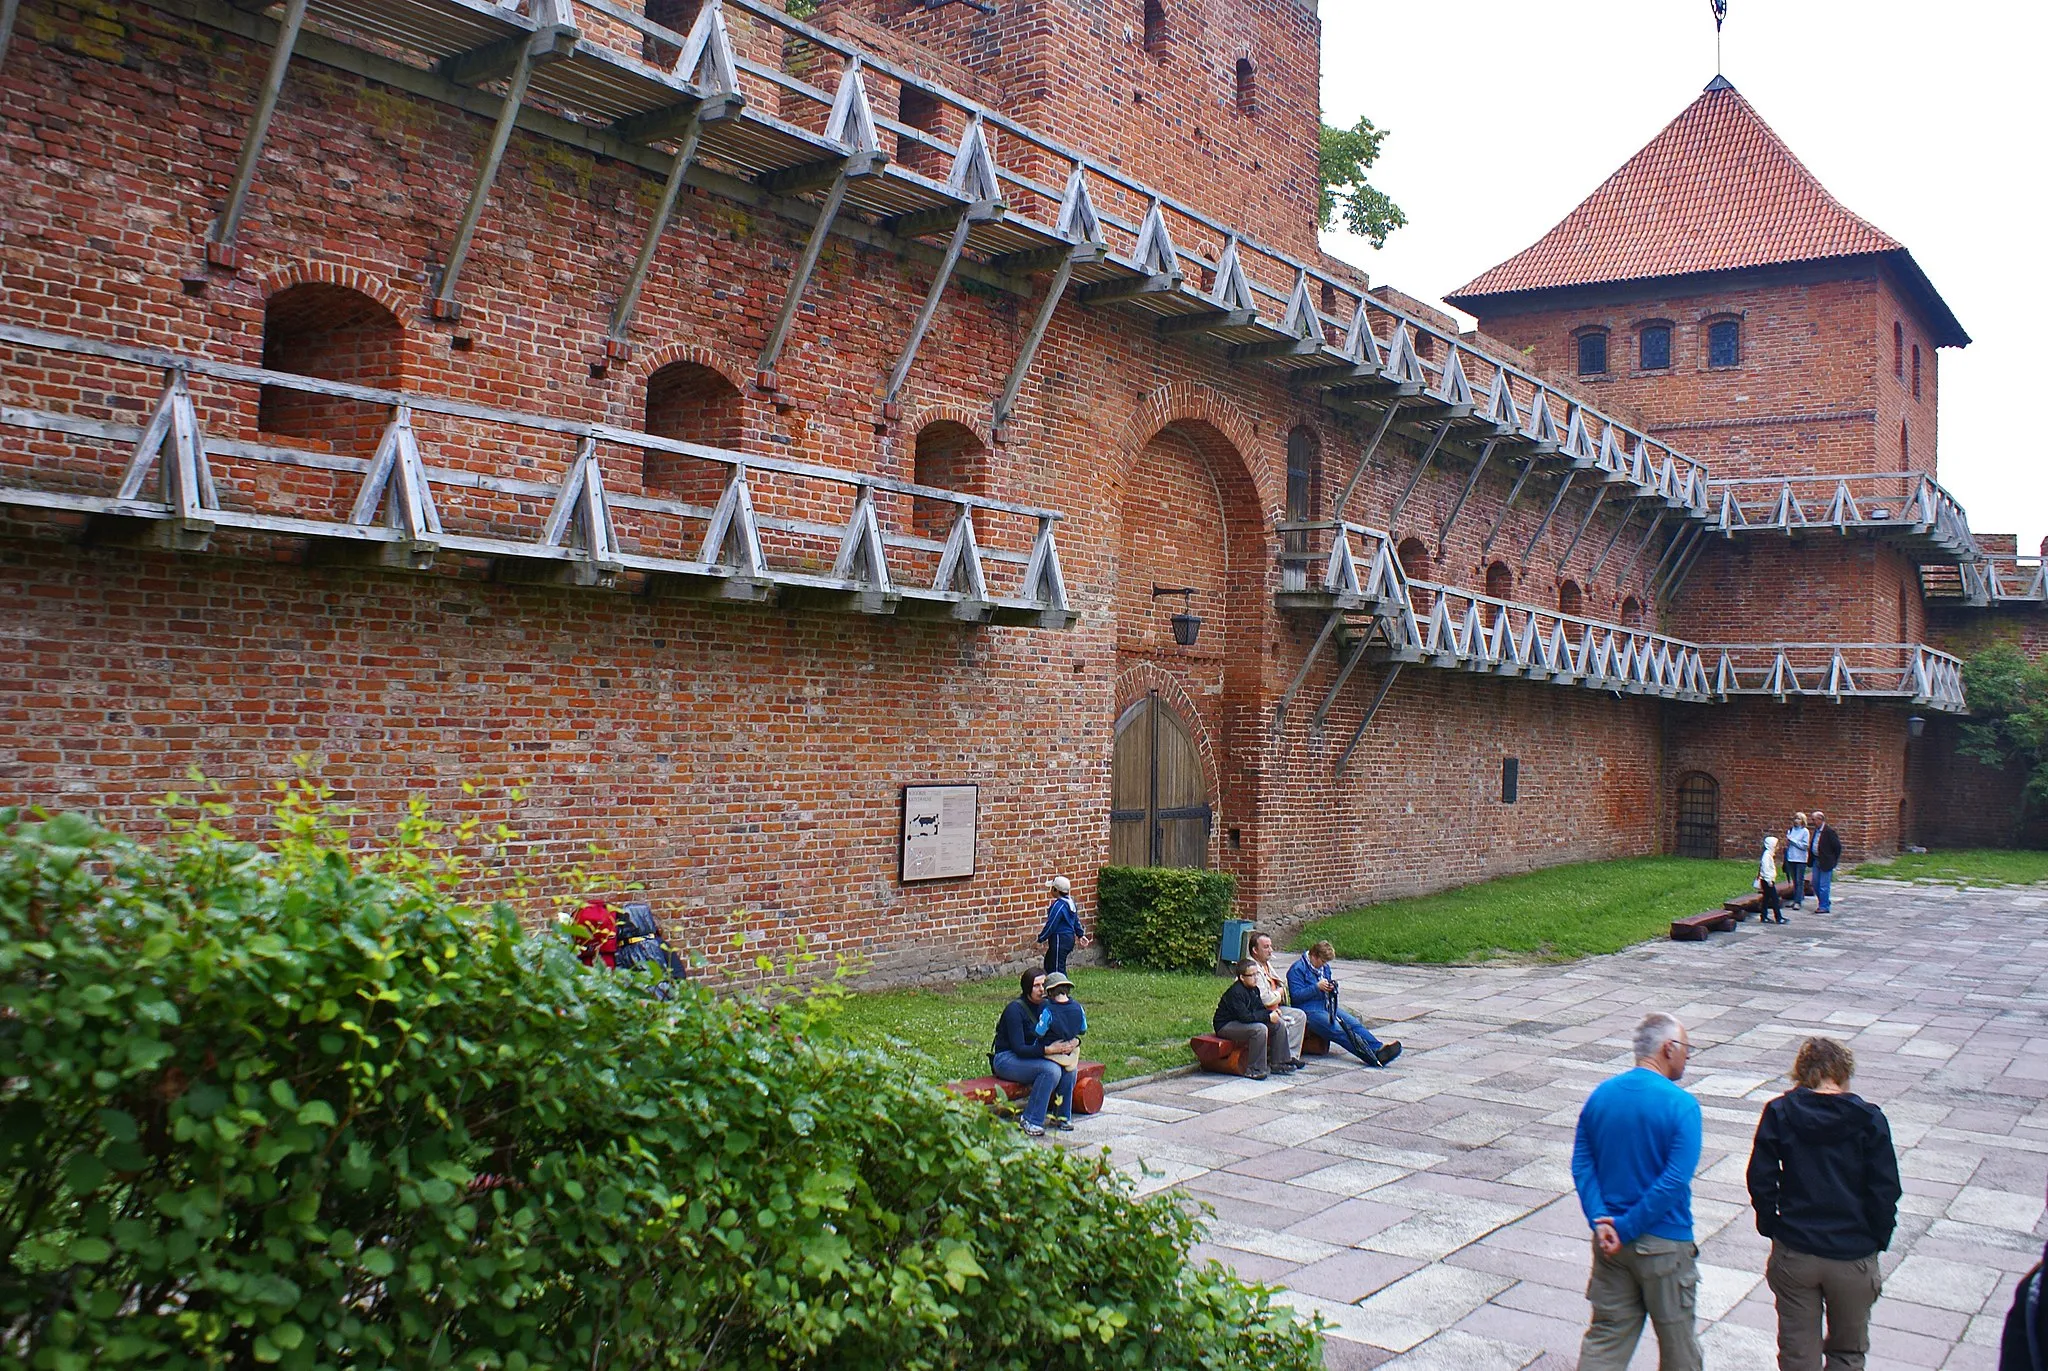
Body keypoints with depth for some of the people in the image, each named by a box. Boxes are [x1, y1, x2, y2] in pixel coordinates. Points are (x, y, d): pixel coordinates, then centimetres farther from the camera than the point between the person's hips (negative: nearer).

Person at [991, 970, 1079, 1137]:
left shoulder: (1045, 1006, 3)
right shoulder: (1015, 1009, -18)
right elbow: (1019, 1048, -24)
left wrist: (1073, 1043, -17)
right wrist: (1048, 1049, -33)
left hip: (1032, 1056, 7)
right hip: (1006, 1059, -7)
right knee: (1051, 1070, -30)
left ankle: (1061, 1115, -3)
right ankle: (1030, 1120, -21)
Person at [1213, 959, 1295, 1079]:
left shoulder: (1253, 989, 5)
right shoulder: (1235, 992, -25)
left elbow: (1260, 1008, 15)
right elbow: (1245, 1017, -30)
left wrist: (1272, 1012, -8)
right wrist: (1268, 1016, -24)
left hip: (1241, 1022, 10)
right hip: (1225, 1026, -10)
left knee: (1278, 1025, 4)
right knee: (1260, 1029, -33)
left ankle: (1277, 1063, 12)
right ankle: (1255, 1069, -24)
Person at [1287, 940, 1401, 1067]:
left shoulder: (1325, 967, 19)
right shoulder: (1297, 969, -6)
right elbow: (1296, 995, -13)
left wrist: (1332, 987, 3)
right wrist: (1317, 987, -19)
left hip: (1327, 1006, 8)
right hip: (1309, 1011, -8)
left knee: (1354, 1023, -16)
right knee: (1338, 1030, -28)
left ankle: (1379, 1048, -31)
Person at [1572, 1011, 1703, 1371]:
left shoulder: (1600, 1095, 2)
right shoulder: (1681, 1105, -15)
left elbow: (1582, 1164, -1)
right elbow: (1674, 1181, -20)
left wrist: (1601, 1221, -8)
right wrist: (1627, 1228, -15)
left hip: (1609, 1241, 5)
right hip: (1664, 1244, -5)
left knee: (1606, 1336, 10)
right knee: (1676, 1337, 14)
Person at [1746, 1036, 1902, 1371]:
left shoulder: (1779, 1113, -4)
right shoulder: (1869, 1119, -7)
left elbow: (1761, 1180, -5)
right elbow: (1885, 1190, -7)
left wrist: (1770, 1228, 7)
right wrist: (1877, 1241, 5)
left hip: (1794, 1253, 0)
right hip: (1853, 1255, 0)